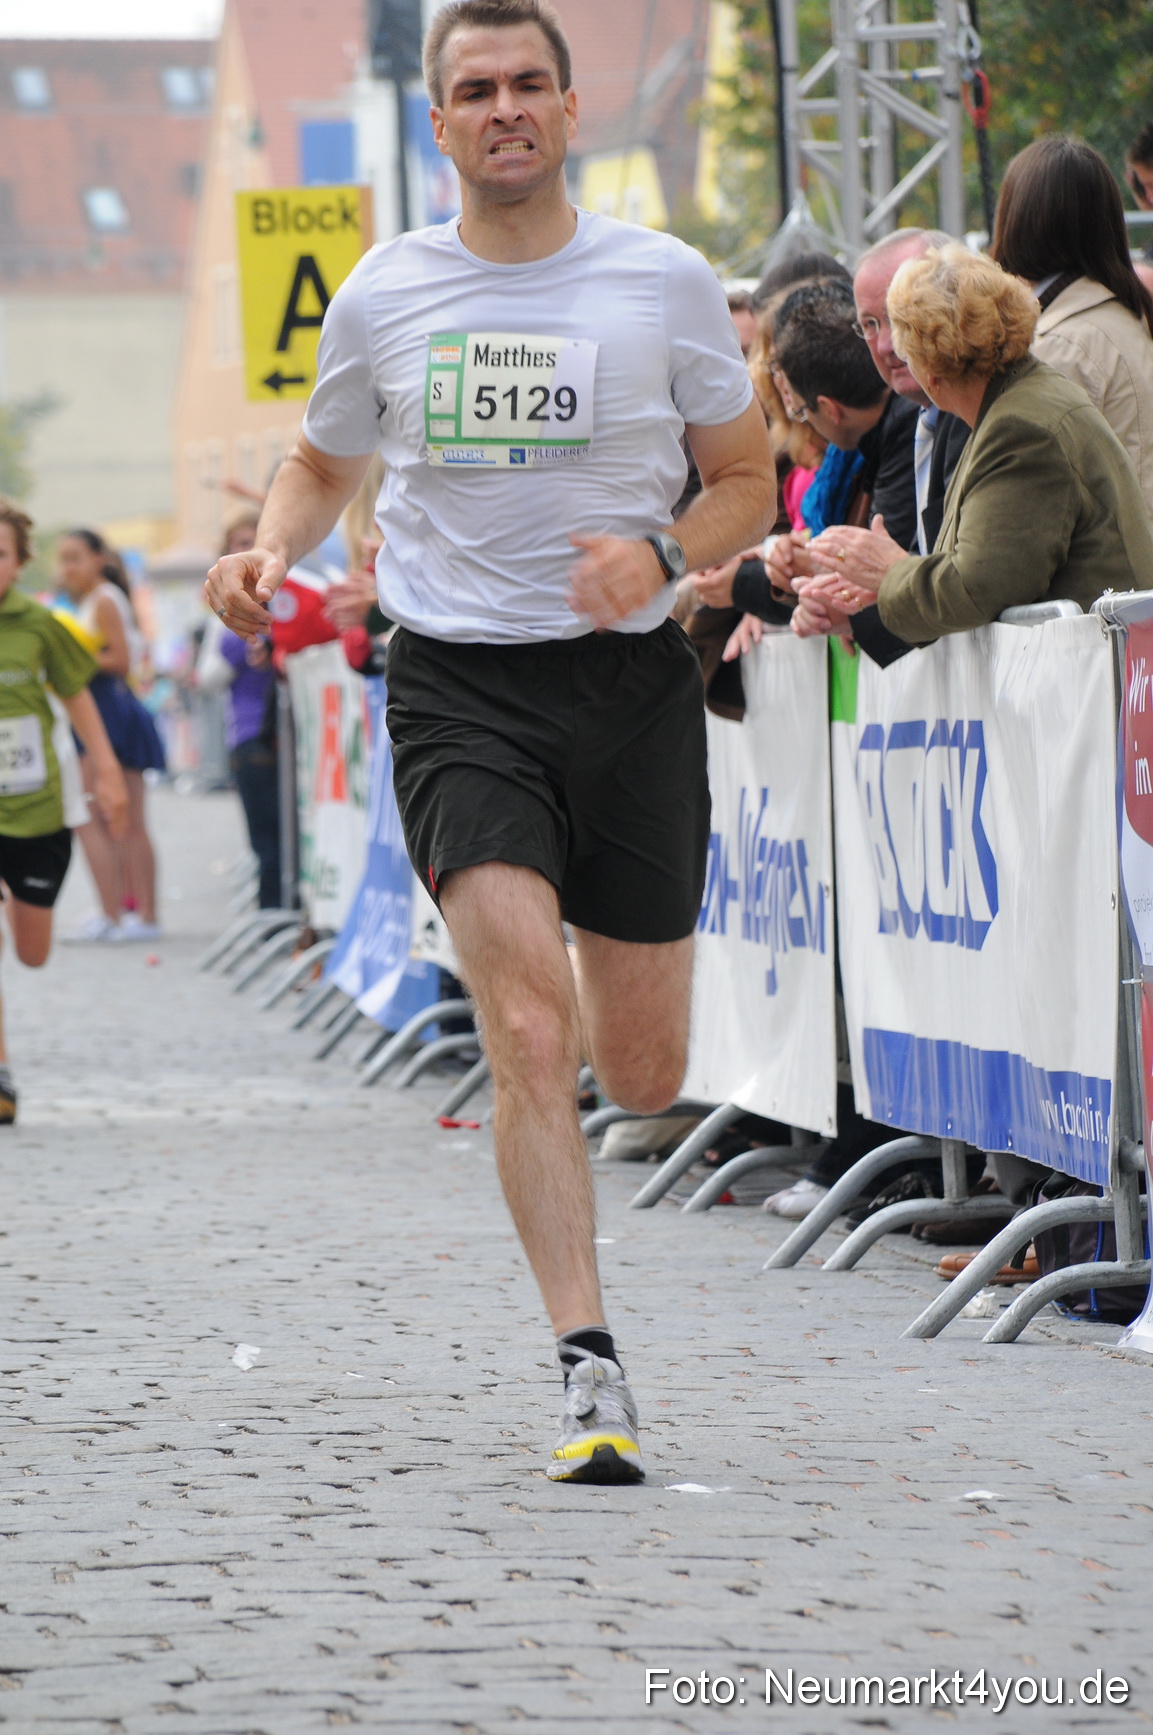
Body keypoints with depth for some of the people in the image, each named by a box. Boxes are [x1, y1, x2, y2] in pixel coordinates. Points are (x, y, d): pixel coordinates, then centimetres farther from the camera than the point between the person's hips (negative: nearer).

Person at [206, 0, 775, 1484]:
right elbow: (323, 466, 20)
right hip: (457, 690, -1)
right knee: (530, 1035, -18)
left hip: (630, 688, 1)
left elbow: (746, 482, 8)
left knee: (641, 1077, 6)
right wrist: (270, 552, -2)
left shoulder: (665, 283, 1)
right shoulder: (382, 299, 3)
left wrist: (662, 555, -13)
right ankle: (588, 1367, -14)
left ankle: (596, 1002, 45)